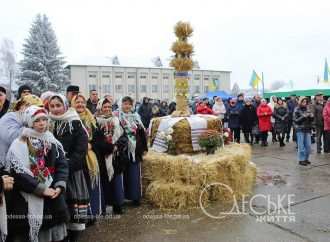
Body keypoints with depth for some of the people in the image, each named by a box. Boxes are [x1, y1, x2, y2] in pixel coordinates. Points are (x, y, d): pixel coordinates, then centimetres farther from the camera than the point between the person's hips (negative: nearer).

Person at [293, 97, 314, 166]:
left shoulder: (308, 109, 7)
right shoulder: (297, 110, -6)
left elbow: (311, 120, 12)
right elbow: (296, 120, -10)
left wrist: (311, 116, -10)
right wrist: (304, 116, -19)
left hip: (308, 129, 5)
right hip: (300, 129, -4)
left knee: (308, 145, 7)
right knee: (301, 146, 0)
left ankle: (306, 159, 21)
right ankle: (301, 160, 9)